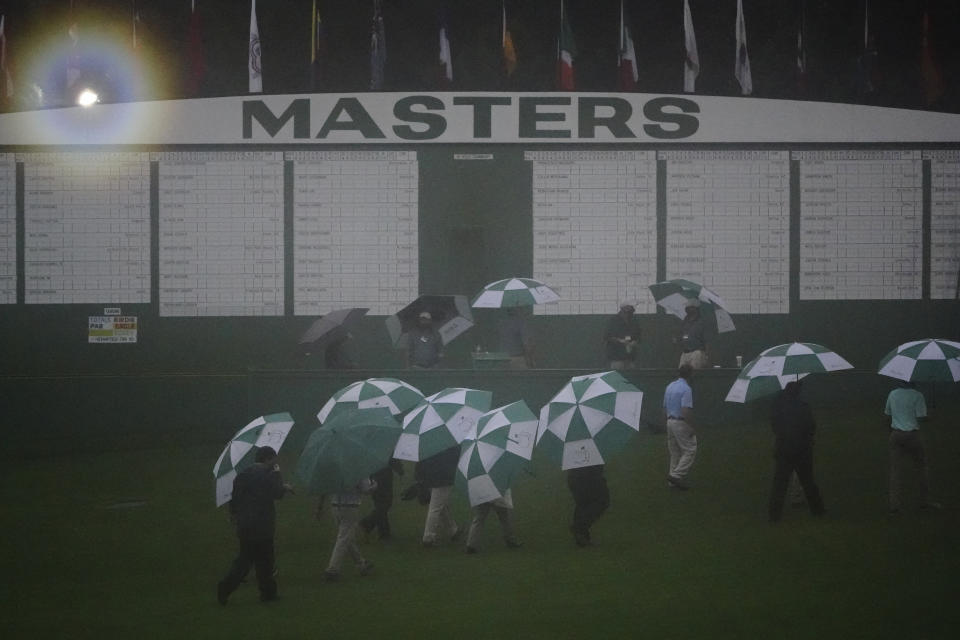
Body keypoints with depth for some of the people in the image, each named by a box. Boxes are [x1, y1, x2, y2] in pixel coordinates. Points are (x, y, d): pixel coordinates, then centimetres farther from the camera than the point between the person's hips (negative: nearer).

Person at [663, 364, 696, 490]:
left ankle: (673, 480, 15)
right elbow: (686, 411, -23)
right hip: (681, 423, -9)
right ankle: (677, 475, -12)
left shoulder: (669, 387, 11)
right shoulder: (686, 389, -16)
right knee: (690, 451, -3)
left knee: (674, 452, 14)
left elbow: (665, 408, 16)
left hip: (670, 422, 9)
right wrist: (691, 428, -17)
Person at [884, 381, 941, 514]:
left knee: (895, 469, 5)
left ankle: (894, 504, -2)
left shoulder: (892, 394, 3)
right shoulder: (917, 396, -11)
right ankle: (925, 500, 19)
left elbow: (887, 413, 9)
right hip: (912, 435, -3)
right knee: (922, 467, 14)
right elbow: (921, 417, -15)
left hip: (896, 433, 3)